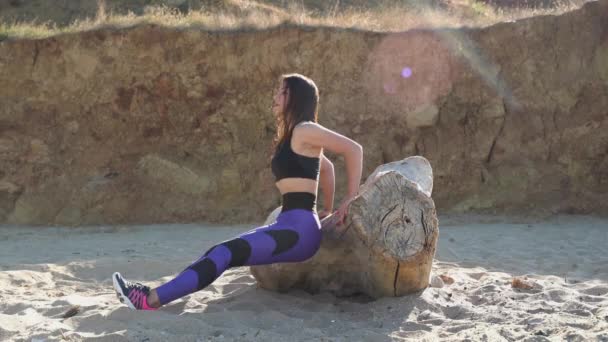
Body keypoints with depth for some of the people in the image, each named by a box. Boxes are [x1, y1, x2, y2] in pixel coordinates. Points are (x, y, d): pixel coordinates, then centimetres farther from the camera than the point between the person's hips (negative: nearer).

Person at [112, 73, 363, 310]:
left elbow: (353, 149, -10)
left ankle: (151, 300, -22)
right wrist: (327, 210, 29)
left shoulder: (304, 131, -7)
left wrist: (352, 198, -7)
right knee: (221, 252, 1)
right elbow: (326, 167, 32)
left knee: (225, 254, -18)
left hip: (299, 229, -9)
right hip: (287, 226, 9)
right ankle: (156, 293, -4)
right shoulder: (290, 138, 21)